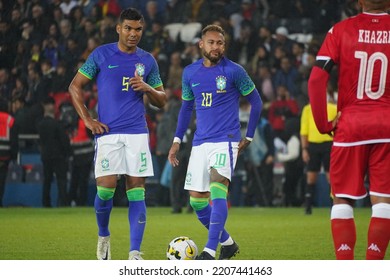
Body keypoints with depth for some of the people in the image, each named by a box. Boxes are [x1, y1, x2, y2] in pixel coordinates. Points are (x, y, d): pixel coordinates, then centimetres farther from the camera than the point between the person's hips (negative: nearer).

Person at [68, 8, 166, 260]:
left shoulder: (148, 60, 11)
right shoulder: (101, 55, 4)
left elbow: (162, 101, 16)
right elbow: (75, 86, 7)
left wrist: (147, 88, -5)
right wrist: (88, 120, -1)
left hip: (137, 133, 2)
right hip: (108, 133, -2)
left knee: (137, 191, -5)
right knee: (106, 189, -10)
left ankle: (135, 253, -6)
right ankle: (103, 236, 18)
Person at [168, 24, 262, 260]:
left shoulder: (234, 71, -4)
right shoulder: (190, 73, 8)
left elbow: (256, 102, 4)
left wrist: (249, 137, 2)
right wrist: (177, 140, 15)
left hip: (226, 140, -5)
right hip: (200, 143, 5)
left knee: (217, 190, -23)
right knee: (197, 200, 4)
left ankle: (210, 251, -28)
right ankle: (227, 243, 24)